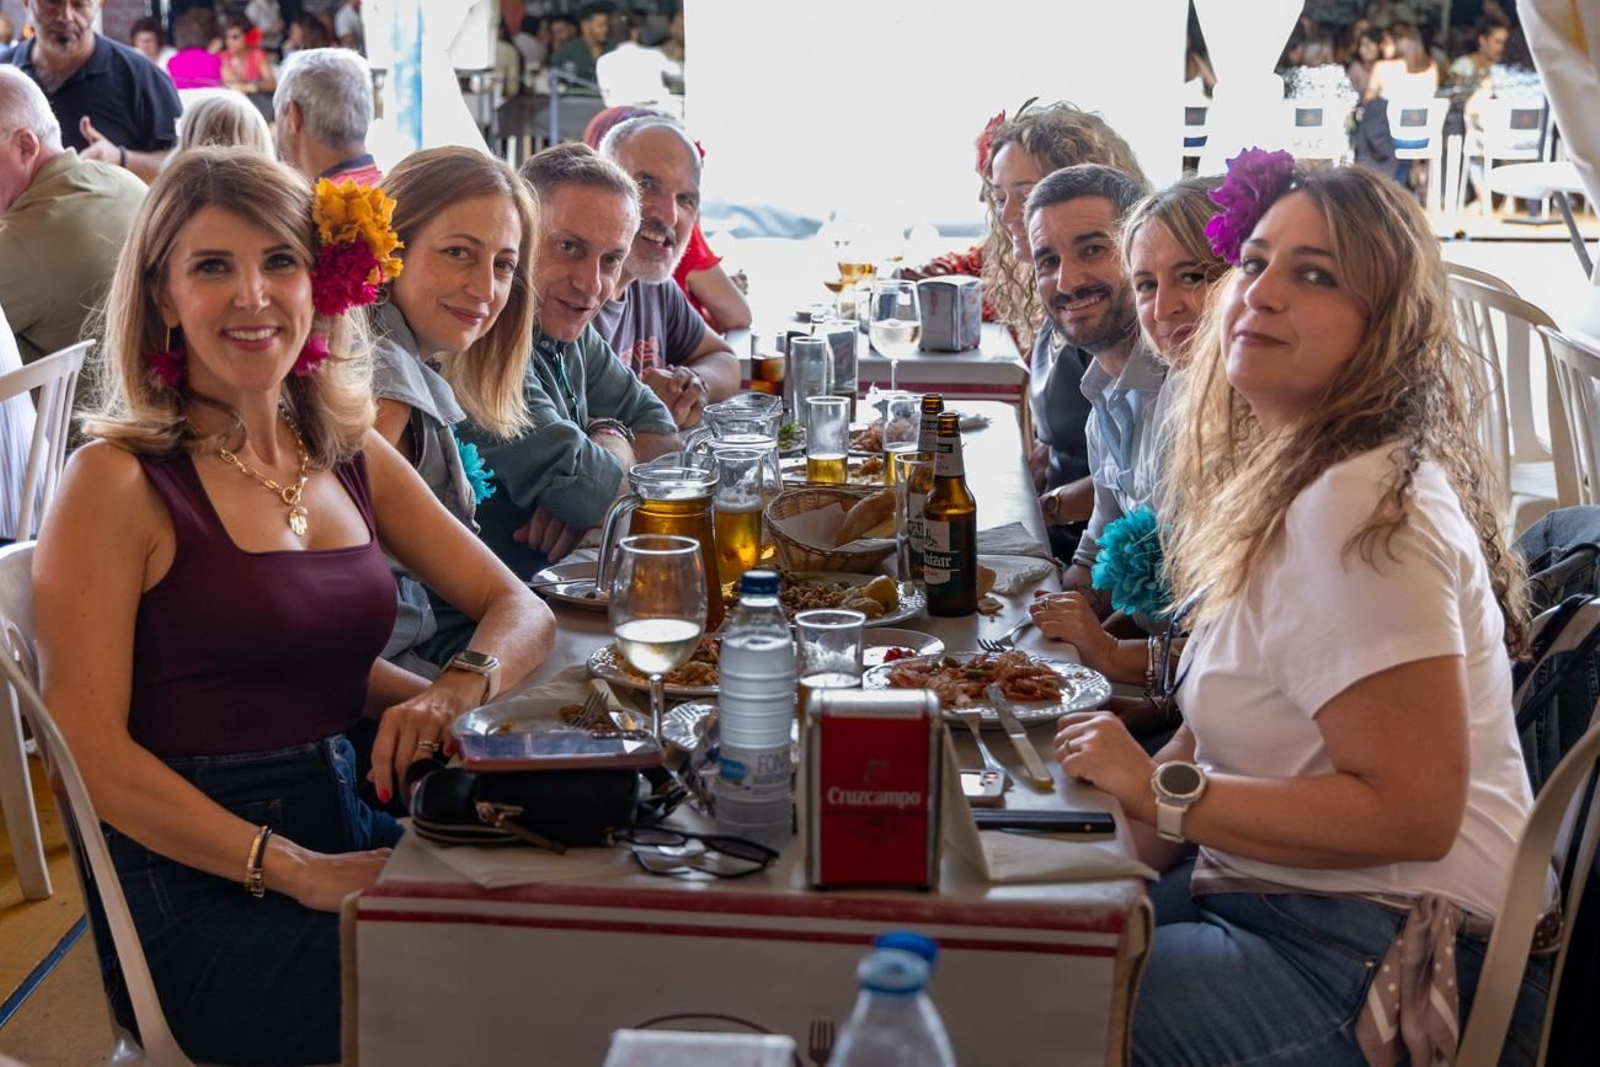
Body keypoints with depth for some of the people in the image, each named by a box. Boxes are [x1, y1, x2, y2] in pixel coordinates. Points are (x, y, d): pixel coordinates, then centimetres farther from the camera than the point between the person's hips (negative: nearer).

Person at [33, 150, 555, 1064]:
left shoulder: (354, 457, 10)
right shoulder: (120, 482, -8)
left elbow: (519, 607, 12)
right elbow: (90, 749, -12)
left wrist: (459, 689, -11)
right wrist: (294, 870, -19)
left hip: (349, 829, 6)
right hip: (199, 893, -6)